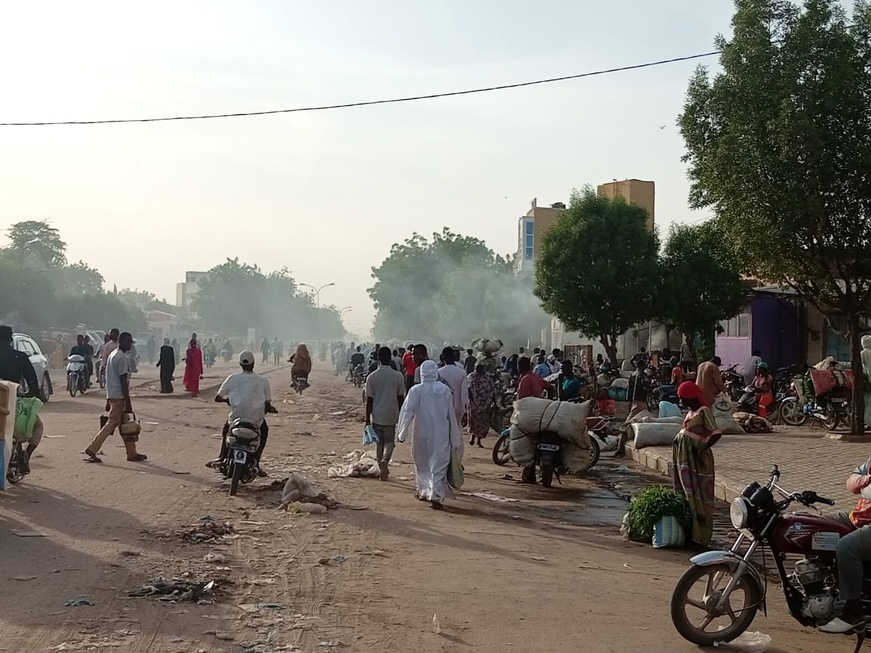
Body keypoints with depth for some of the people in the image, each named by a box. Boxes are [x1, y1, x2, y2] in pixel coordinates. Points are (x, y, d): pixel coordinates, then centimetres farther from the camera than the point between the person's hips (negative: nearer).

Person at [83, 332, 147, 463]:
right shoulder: (122, 358, -15)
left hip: (112, 395, 10)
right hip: (119, 396, -10)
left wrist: (109, 400, 21)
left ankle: (132, 453, 15)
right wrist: (128, 403, -16)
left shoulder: (113, 354, 15)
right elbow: (123, 381, -18)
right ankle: (92, 449, -5)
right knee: (112, 423, -5)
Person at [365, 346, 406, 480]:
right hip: (391, 416, -1)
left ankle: (383, 469, 16)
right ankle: (384, 460, -16)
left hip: (376, 416, 1)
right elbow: (401, 398, 0)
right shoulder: (398, 376, -6)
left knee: (379, 443, 14)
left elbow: (369, 400, -4)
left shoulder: (371, 377, -6)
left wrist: (367, 420, 2)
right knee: (389, 442, 11)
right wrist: (401, 416, 13)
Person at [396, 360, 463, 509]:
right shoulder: (445, 390, -4)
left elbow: (407, 412, -7)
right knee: (438, 464, 1)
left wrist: (401, 433, 3)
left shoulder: (415, 390, -9)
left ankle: (423, 491, 27)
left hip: (422, 434, 0)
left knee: (422, 463, 18)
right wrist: (455, 438, 9)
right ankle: (435, 495, -8)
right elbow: (451, 415, 1)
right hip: (441, 435, 0)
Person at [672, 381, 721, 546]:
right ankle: (690, 532, 23)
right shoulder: (690, 413, 14)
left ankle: (701, 535, 1)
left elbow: (716, 434, -18)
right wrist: (678, 441, 4)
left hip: (697, 460, -9)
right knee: (687, 495, 13)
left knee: (699, 496, -4)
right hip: (685, 460, 9)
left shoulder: (704, 411, -11)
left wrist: (701, 449, -23)